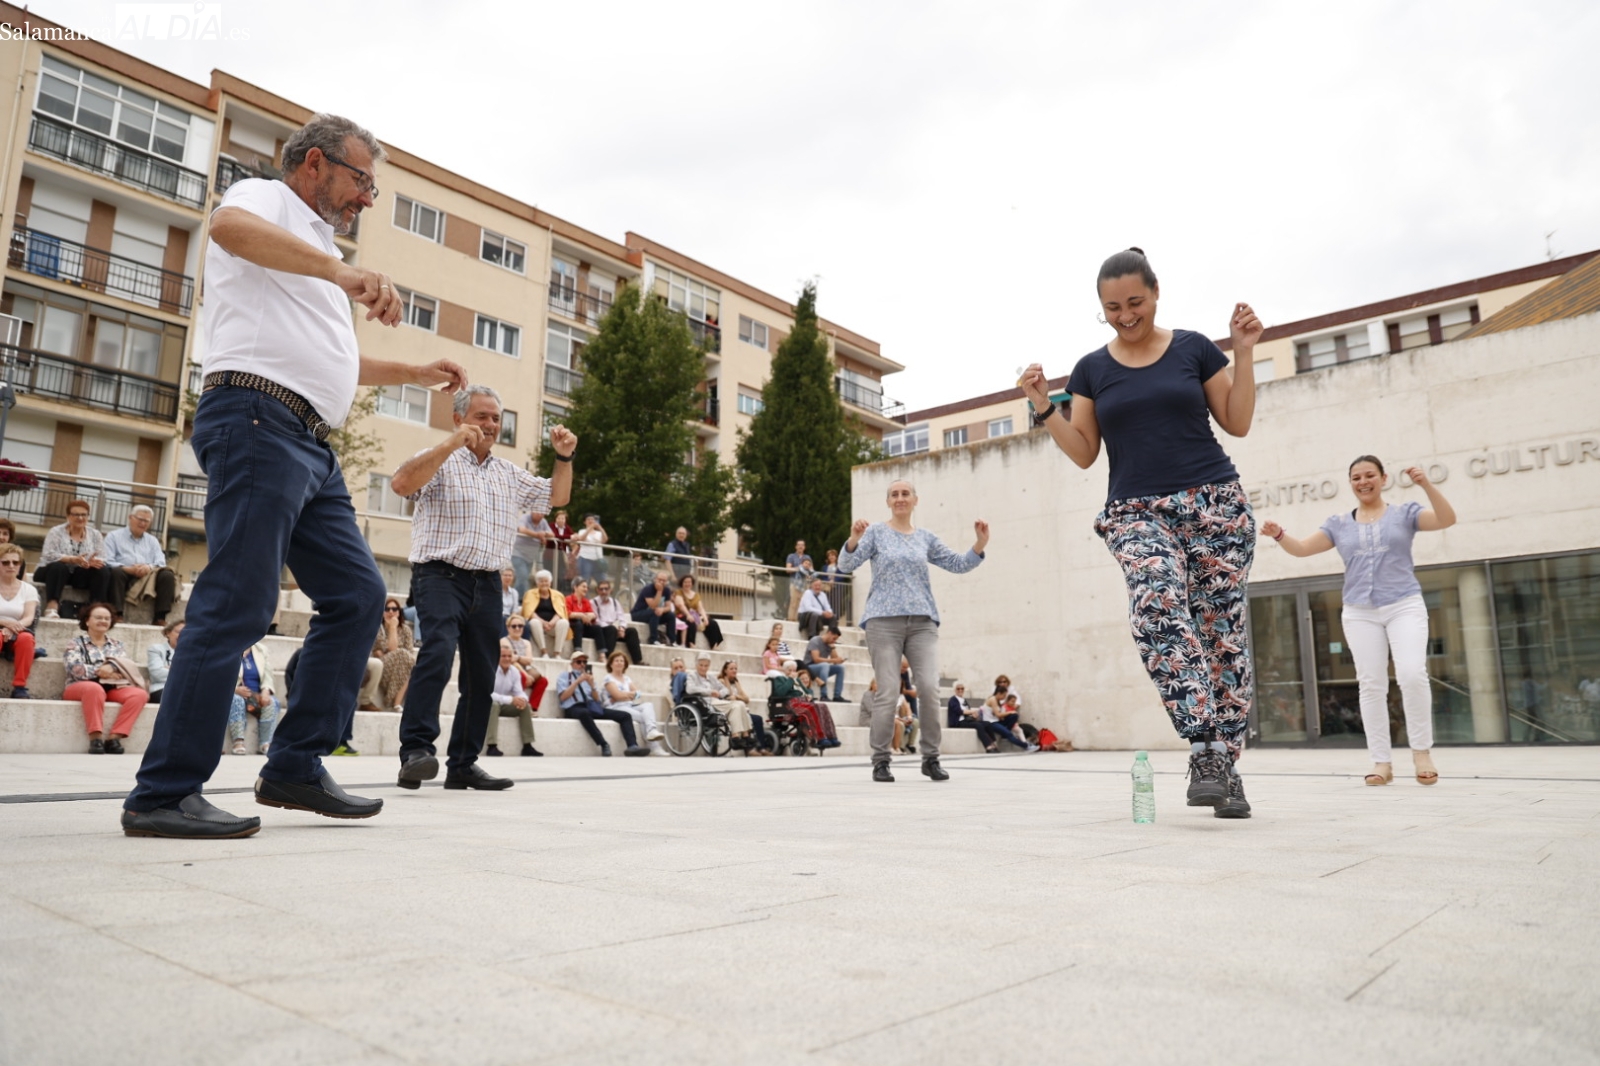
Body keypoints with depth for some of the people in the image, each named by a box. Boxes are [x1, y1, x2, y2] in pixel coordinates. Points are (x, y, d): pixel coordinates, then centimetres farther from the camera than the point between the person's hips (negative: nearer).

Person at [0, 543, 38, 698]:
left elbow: (29, 617, -4)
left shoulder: (29, 589, 9)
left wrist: (14, 627, -27)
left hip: (16, 634, 1)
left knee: (26, 638, -36)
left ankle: (19, 687, -31)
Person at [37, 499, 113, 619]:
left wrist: (92, 562, -26)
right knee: (58, 566, -35)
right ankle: (51, 608, -44)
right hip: (57, 571, -3)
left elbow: (102, 559, -1)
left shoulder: (95, 534, 7)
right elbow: (49, 555, -16)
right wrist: (73, 559, -32)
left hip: (81, 575, 3)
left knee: (103, 571, -24)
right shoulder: (56, 532, -2)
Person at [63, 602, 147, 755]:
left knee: (140, 694, -26)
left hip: (112, 689, 4)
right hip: (81, 687, -3)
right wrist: (101, 671, -16)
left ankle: (114, 737, -31)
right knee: (95, 688, -40)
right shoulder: (76, 644, 10)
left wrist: (112, 667, -18)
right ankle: (95, 739, -38)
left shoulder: (116, 644, 21)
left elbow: (126, 666, 3)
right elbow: (76, 669, -8)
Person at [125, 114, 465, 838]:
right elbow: (230, 227, -22)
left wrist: (414, 373, 38)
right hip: (258, 419, -9)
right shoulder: (266, 199, 5)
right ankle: (164, 794, -7)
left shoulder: (316, 250, 31)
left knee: (357, 593, 4)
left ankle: (295, 767, 9)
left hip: (311, 448, 9)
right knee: (237, 604, -13)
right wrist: (343, 270, -34)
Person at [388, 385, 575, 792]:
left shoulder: (510, 475, 21)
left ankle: (463, 764, 15)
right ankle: (416, 750, -30)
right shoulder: (440, 462, 2)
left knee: (481, 676, 6)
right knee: (438, 651, -28)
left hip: (488, 585, 6)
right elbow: (401, 483, -17)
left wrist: (564, 457, 8)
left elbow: (557, 496, 24)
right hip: (441, 576, -6)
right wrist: (452, 443, -23)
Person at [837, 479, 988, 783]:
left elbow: (958, 564, 17)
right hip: (884, 620, -3)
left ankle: (931, 758, 7)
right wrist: (854, 539, -23)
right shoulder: (876, 532, 7)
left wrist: (980, 544, 1)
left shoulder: (925, 538, 16)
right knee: (888, 692, -6)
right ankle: (880, 761, 5)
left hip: (922, 621, 3)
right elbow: (846, 565, -4)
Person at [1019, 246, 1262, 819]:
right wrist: (1044, 407, -2)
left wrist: (1245, 351, -1)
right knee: (1158, 606, -28)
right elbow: (1084, 453, 10)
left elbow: (1238, 423, 8)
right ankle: (1204, 751, -28)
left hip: (1215, 504, 0)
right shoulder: (1091, 369, 11)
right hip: (1137, 512, 0)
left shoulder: (1194, 347, 8)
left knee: (1222, 629, -4)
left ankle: (1226, 764, 6)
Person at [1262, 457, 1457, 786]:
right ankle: (1382, 762, 6)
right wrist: (1279, 535, -15)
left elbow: (1447, 519, -8)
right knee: (1371, 685, 1)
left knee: (1413, 674, -19)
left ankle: (1422, 752, -2)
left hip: (1404, 606, -2)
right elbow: (1302, 548, 5)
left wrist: (1427, 485, -22)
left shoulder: (1404, 513, 6)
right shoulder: (1339, 524, 11)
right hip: (1360, 613, 2)